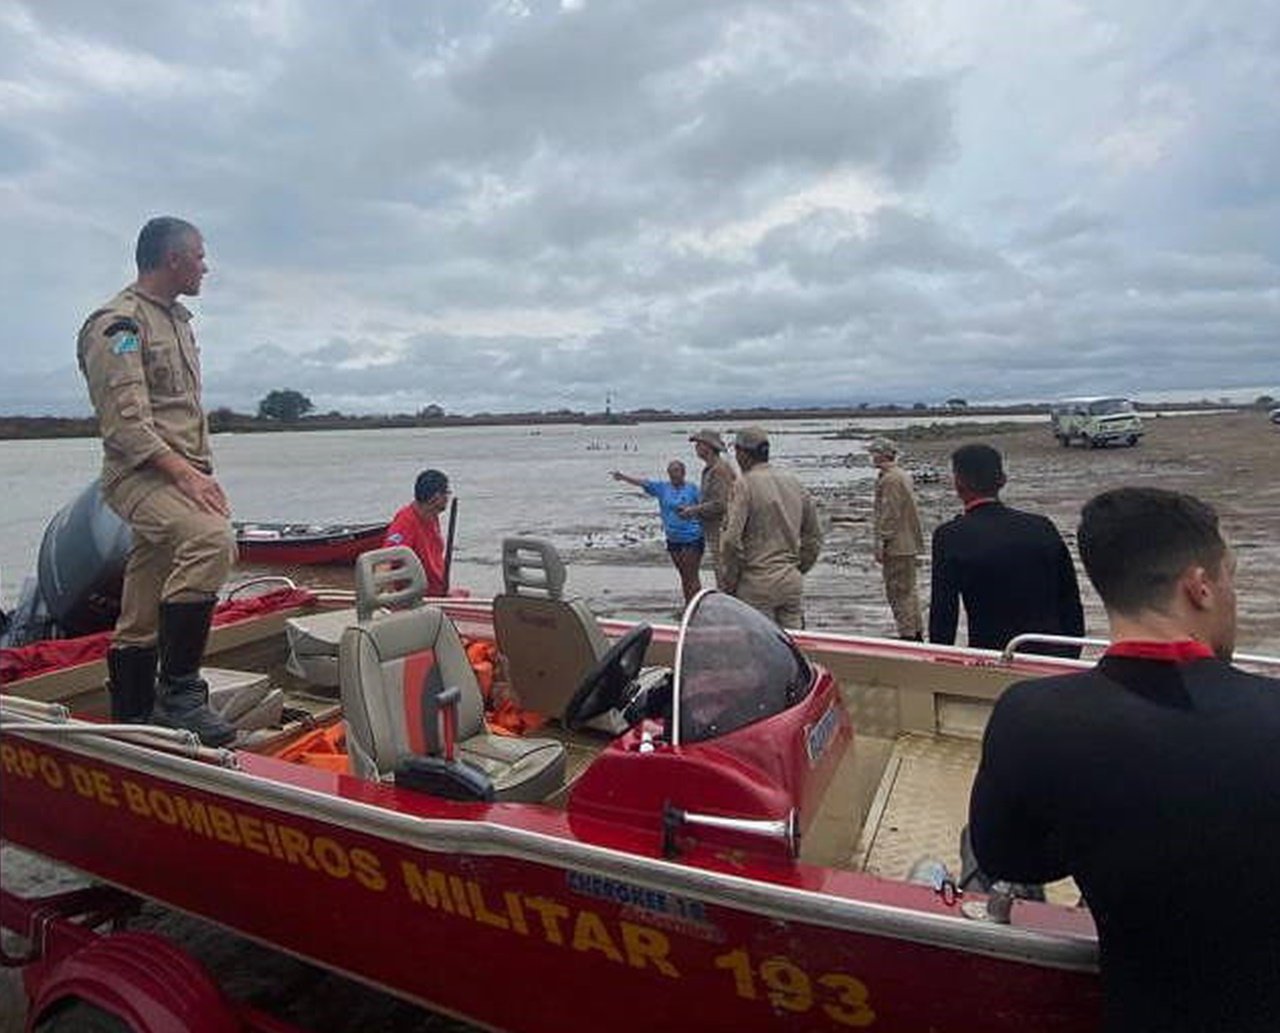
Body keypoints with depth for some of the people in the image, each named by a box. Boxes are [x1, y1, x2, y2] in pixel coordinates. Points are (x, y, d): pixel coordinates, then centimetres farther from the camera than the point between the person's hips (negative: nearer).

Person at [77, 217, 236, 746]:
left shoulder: (178, 320, 23)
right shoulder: (118, 323, -6)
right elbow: (125, 422, -16)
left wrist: (203, 476, 18)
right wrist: (183, 473, -25)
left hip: (180, 475, 9)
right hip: (140, 475, -9)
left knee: (141, 621, 11)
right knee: (212, 540, -34)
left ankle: (131, 724, 19)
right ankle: (179, 692, -26)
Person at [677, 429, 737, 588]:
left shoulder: (720, 469, -17)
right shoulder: (708, 469, 15)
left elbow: (721, 504, -23)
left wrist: (694, 510, -14)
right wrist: (693, 509, 8)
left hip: (721, 529, -10)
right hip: (713, 531, 10)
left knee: (724, 577, -6)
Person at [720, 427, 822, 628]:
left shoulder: (745, 485, -11)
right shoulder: (794, 482, 9)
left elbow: (731, 540, -18)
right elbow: (814, 537, 13)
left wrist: (729, 584, -7)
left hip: (757, 583, -6)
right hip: (793, 582, 6)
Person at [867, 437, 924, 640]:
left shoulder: (890, 479, -17)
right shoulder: (903, 475, 15)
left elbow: (890, 515, -21)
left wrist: (880, 544, -18)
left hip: (896, 546, -10)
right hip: (908, 544, 10)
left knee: (898, 592, -4)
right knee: (908, 590, 17)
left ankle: (907, 634, 0)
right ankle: (916, 632, 25)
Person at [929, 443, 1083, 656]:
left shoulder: (950, 536, -10)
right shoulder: (1043, 527, 3)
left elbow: (943, 614, -10)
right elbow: (1072, 607, 8)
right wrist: (1071, 657, 17)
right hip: (1054, 657, 5)